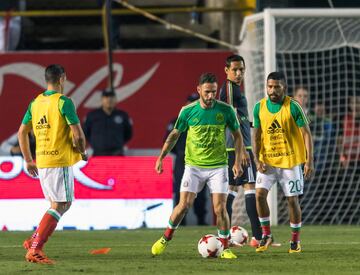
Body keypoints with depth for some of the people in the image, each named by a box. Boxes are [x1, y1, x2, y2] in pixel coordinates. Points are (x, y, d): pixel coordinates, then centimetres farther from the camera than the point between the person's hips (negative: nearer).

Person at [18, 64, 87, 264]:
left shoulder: (35, 103, 10)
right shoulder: (63, 102, -11)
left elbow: (22, 132, 15)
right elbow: (78, 134, -14)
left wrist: (28, 160, 21)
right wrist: (82, 152, 5)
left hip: (41, 162, 8)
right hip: (61, 160, -8)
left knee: (62, 204, 18)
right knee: (60, 206, -4)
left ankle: (34, 241, 8)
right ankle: (35, 249, -12)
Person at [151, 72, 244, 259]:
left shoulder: (226, 110, -5)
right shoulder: (188, 111, -5)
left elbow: (237, 135, 7)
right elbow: (174, 134, 9)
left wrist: (237, 162, 0)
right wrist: (161, 157, 2)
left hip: (218, 167, 0)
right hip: (193, 166, 0)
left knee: (220, 208, -9)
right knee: (184, 204, -10)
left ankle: (225, 248, 6)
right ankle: (166, 238, 13)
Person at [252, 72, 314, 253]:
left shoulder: (293, 107, -10)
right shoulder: (260, 107, 0)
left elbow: (306, 133, -8)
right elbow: (256, 135, 8)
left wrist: (309, 160, -14)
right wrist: (257, 160, -4)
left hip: (290, 161, -3)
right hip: (267, 161, 3)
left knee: (292, 200, 1)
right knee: (260, 193, -13)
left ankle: (295, 240, 17)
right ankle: (266, 235, 2)